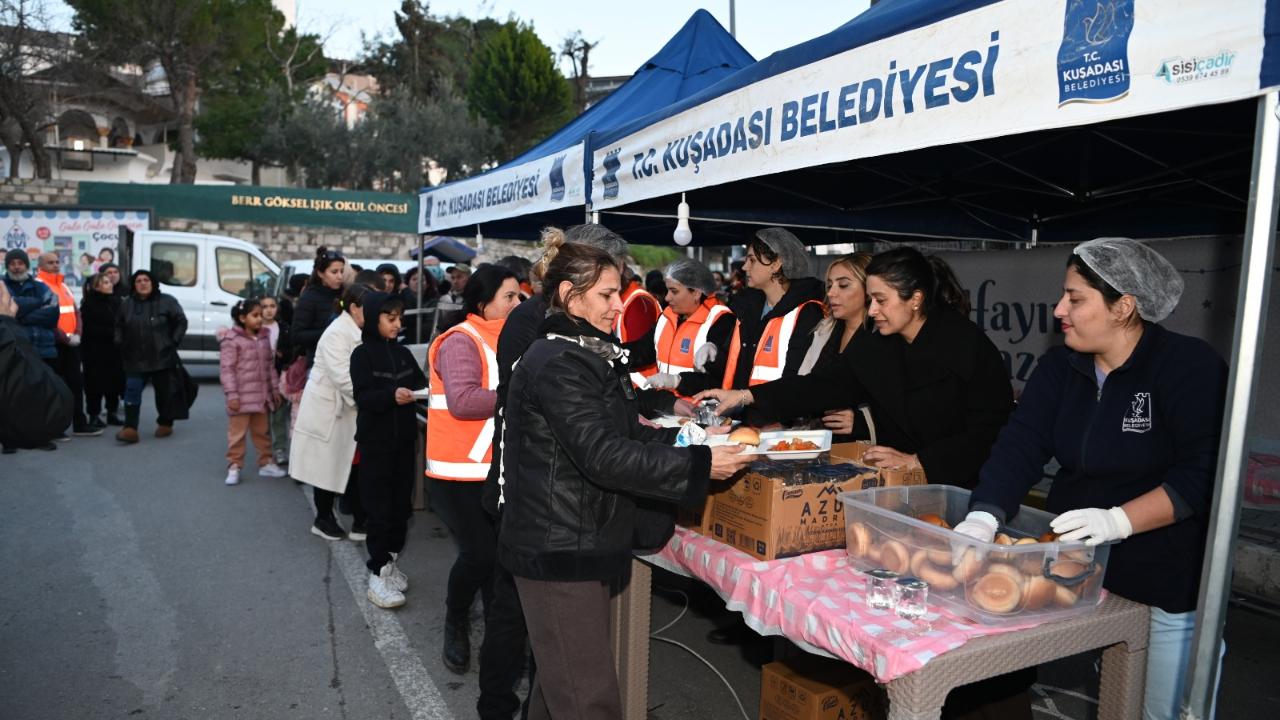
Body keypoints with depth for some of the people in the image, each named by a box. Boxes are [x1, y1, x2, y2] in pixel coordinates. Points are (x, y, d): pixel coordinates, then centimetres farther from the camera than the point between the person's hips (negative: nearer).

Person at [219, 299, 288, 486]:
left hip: (261, 395, 7)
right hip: (242, 396, -6)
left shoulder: (264, 338, 10)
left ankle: (266, 464, 26)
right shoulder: (232, 339, -11)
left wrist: (274, 389, 13)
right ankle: (234, 467, 11)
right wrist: (231, 394, -18)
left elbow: (270, 365, 15)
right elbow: (226, 368, -13)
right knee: (237, 433, 2)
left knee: (263, 432, 16)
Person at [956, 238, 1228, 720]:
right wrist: (983, 518, -24)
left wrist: (1118, 520, -31)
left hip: (1167, 578, -4)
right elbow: (1019, 447, -9)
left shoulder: (1192, 367, -14)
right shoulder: (1060, 366, 1)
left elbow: (1203, 473, -20)